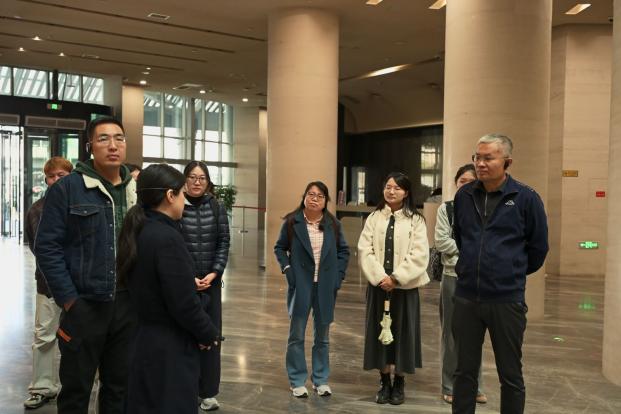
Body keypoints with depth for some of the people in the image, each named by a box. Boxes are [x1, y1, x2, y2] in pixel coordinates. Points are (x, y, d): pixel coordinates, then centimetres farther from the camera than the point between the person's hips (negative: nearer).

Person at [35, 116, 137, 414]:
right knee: (76, 390, 11)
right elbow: (47, 247, -9)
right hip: (84, 306, -4)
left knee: (120, 387, 17)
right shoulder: (66, 188, -7)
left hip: (129, 305, 4)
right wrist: (68, 300, -12)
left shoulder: (138, 190, 7)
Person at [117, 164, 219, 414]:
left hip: (145, 340, 9)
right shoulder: (167, 237, -22)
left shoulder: (137, 232, 5)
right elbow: (184, 304, -22)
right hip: (171, 347, -9)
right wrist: (209, 334, -6)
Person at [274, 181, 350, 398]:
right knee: (296, 335, 6)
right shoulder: (292, 222, -4)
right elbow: (279, 247, 4)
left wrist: (338, 274, -1)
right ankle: (297, 381, 18)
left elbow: (344, 250, 9)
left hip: (325, 287, 2)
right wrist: (287, 269, -9)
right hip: (301, 285, -2)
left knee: (322, 336, 12)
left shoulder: (333, 224, 2)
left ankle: (321, 380, 24)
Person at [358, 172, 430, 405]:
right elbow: (364, 250, -2)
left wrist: (396, 278, -15)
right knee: (380, 332, 7)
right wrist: (380, 277, -14)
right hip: (379, 285, 2)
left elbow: (419, 255, -9)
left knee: (402, 333, 4)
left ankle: (399, 384, 19)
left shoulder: (415, 220, -2)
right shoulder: (374, 218, 5)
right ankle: (384, 383, 19)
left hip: (404, 286, -2)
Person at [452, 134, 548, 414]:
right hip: (466, 297, 3)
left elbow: (538, 246, 4)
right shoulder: (464, 195, 4)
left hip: (507, 300, -3)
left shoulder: (525, 198, -7)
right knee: (464, 371, 12)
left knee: (510, 375, 10)